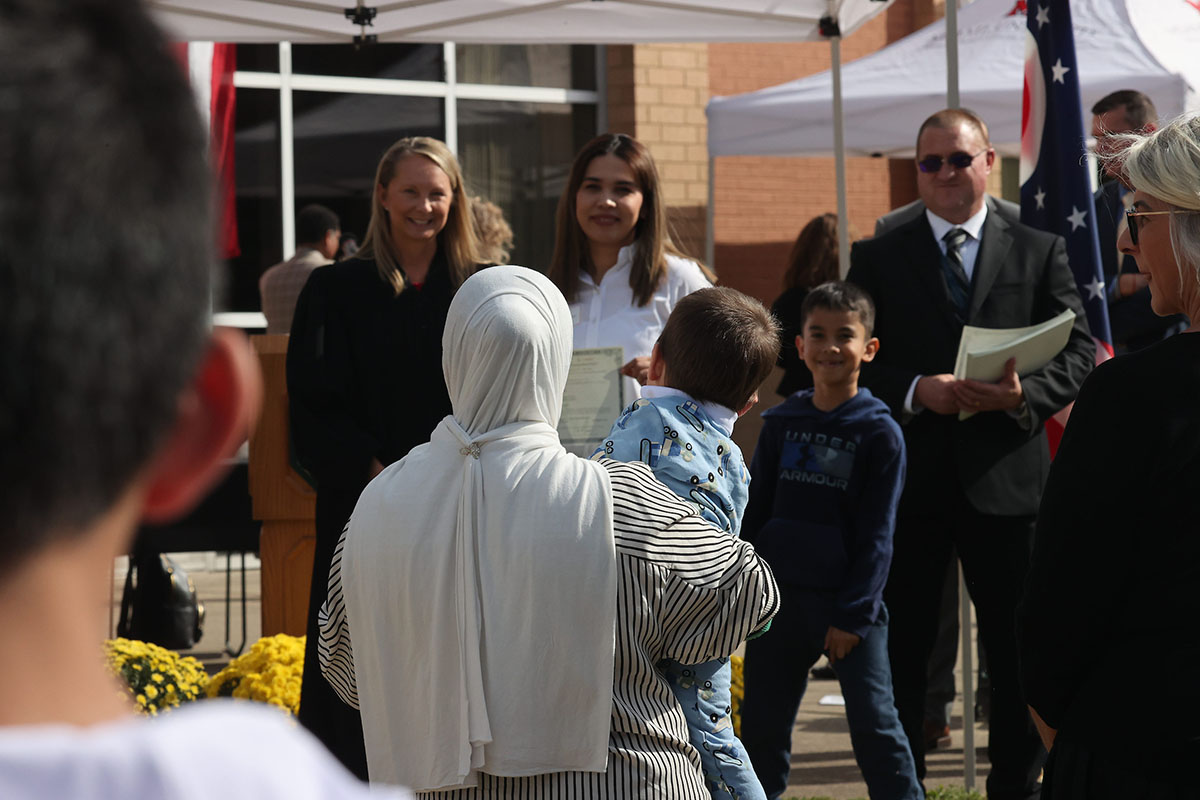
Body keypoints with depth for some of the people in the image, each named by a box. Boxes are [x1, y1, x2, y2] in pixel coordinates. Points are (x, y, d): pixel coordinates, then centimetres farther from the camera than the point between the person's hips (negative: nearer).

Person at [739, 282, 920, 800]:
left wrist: (853, 614, -10)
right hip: (779, 598, 4)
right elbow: (754, 514, 13)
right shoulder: (781, 423, 7)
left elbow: (876, 535, -5)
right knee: (762, 724, 9)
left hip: (848, 602, -4)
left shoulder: (880, 432, -4)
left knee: (873, 720, -5)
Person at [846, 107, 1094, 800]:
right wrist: (916, 391, -16)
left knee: (1017, 647, 5)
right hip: (909, 477, 0)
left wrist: (1025, 393, -17)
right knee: (902, 646, 7)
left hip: (1005, 475, 0)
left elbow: (1079, 352, 2)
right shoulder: (879, 259, 7)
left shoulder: (1041, 252, 7)